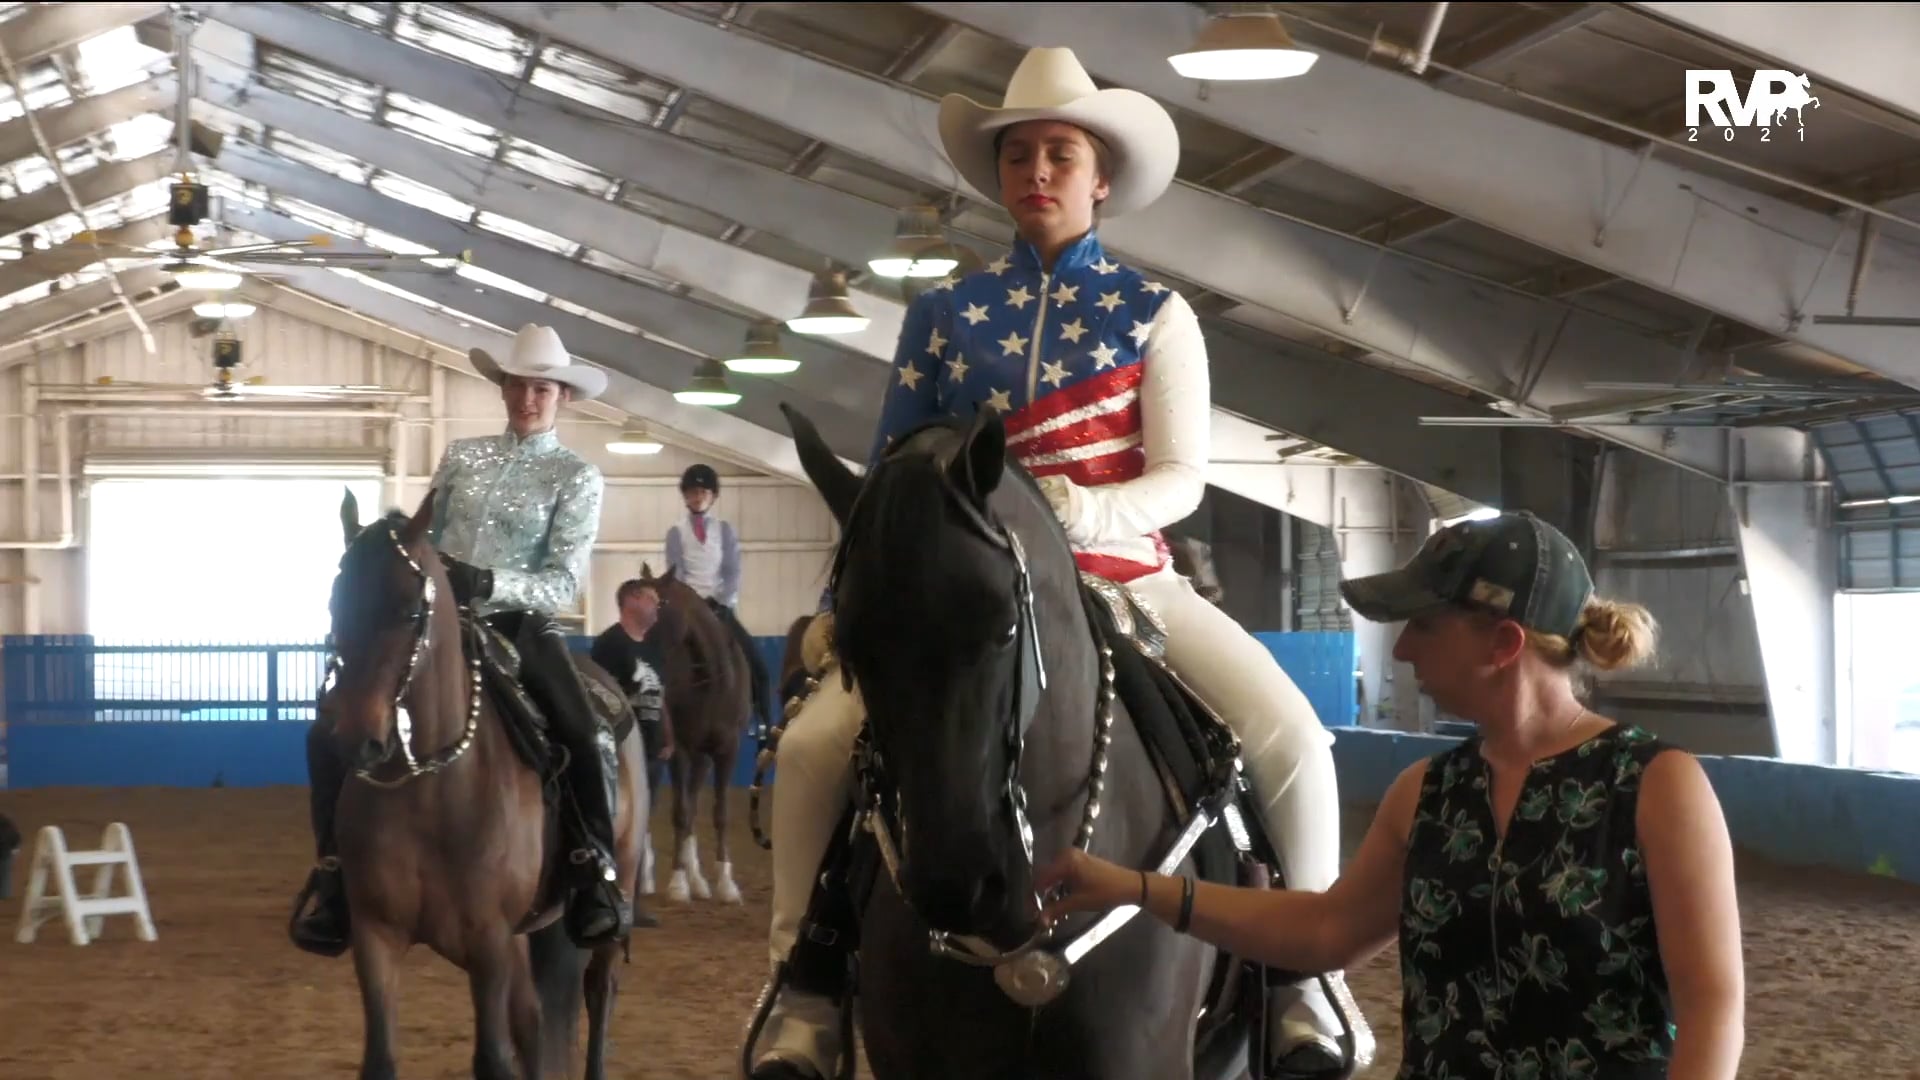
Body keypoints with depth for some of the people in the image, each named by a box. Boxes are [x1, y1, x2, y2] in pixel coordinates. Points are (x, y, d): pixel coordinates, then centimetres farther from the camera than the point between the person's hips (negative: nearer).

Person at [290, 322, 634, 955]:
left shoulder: (578, 476, 2)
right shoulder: (462, 456, 11)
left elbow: (564, 582, -7)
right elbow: (424, 538, 14)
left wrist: (488, 583, -22)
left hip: (520, 623, -3)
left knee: (589, 742, -28)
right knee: (332, 728, -12)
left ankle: (596, 868, -8)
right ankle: (335, 869, 2)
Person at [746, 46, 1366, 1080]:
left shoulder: (1155, 313, 5)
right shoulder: (943, 314, 9)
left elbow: (1181, 477, -3)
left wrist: (1078, 510, -22)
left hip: (1126, 577, -1)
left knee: (1290, 740, -24)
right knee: (812, 743, -20)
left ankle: (1302, 974, -4)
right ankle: (805, 985, -5)